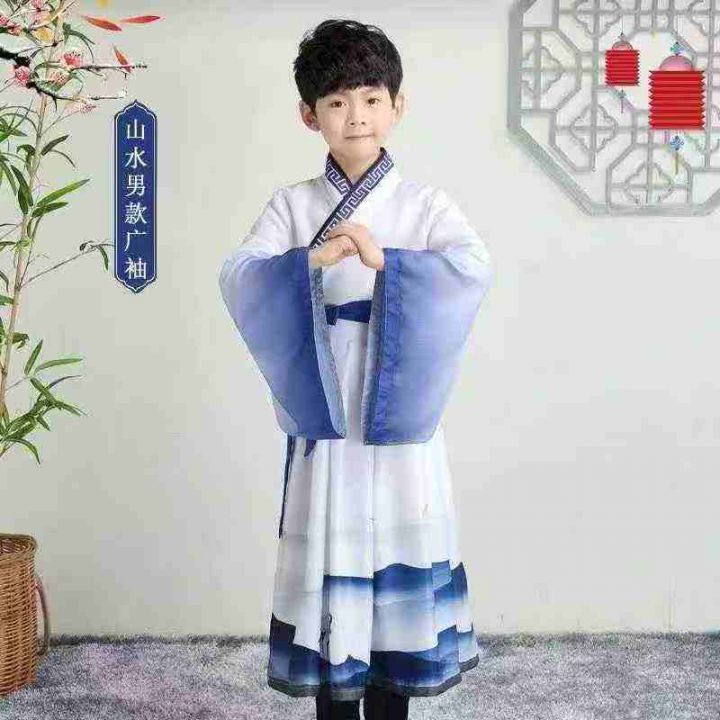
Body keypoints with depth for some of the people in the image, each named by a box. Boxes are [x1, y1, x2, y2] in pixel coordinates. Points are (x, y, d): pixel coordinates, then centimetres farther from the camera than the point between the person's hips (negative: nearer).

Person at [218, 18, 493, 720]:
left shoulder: (425, 204, 2)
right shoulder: (292, 204, 4)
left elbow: (474, 268, -16)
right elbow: (238, 278, -10)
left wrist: (384, 261, -28)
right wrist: (312, 259, -26)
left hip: (400, 418, 0)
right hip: (323, 418, 0)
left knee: (396, 557, 6)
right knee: (329, 565, 4)